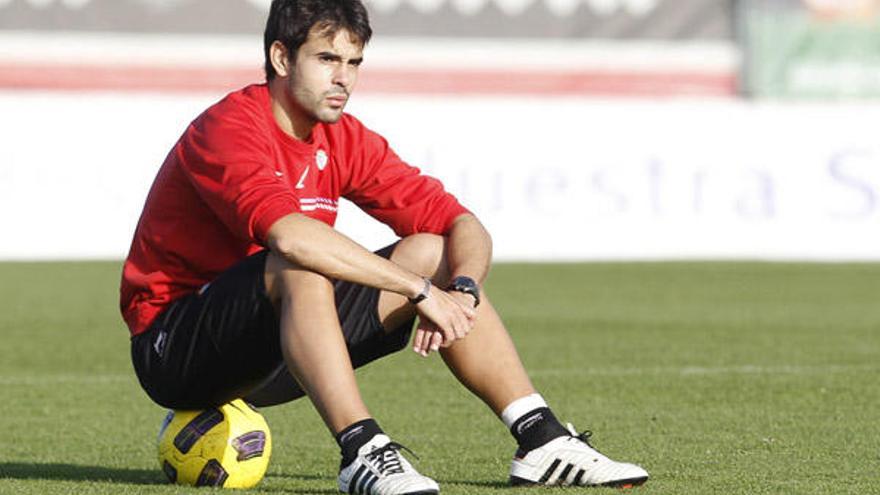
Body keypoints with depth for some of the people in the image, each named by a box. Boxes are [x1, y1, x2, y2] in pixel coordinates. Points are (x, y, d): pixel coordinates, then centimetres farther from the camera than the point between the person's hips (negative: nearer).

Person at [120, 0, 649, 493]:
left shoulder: (344, 141, 3)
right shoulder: (230, 128, -20)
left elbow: (464, 227, 2)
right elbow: (289, 234, -38)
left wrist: (461, 290, -21)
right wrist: (420, 290, -34)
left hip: (268, 357, 8)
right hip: (173, 345, -8)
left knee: (430, 254, 1)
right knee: (302, 268, -35)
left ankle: (543, 443, -3)